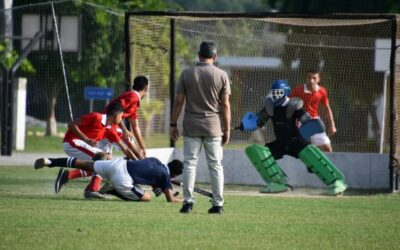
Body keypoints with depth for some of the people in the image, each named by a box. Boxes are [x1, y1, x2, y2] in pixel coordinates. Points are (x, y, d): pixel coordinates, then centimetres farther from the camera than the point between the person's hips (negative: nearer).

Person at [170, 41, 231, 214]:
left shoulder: (187, 74, -2)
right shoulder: (221, 75, -3)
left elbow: (178, 101, -2)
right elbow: (225, 104, -3)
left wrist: (173, 124, 6)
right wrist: (227, 129, 3)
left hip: (191, 126, 0)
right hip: (213, 127, 0)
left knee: (190, 163, 4)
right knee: (215, 165, 5)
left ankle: (188, 201, -1)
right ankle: (218, 204, 4)